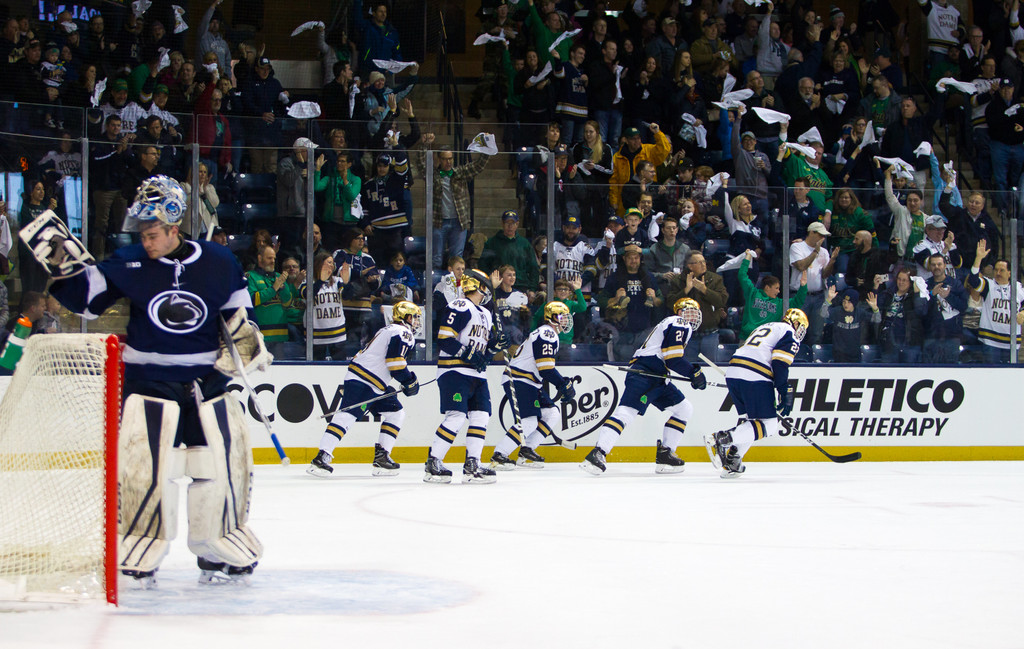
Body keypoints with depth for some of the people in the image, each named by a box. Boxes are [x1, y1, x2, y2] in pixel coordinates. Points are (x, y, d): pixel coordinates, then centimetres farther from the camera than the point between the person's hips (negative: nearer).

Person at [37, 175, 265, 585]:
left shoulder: (218, 262, -1)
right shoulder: (130, 263, -4)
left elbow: (238, 309, 14)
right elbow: (87, 297, -2)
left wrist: (247, 342, 0)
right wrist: (63, 265, -16)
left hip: (207, 381, 2)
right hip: (148, 378, -2)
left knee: (225, 460, 2)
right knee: (143, 463, -11)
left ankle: (218, 550, 20)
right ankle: (139, 554, 3)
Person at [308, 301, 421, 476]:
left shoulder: (390, 330, 26)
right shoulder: (403, 332, -5)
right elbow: (395, 361, -17)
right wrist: (410, 381, -8)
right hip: (363, 382, -11)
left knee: (396, 413, 14)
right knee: (347, 416, -19)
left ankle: (382, 457, 10)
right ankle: (322, 457, -28)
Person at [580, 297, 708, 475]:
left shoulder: (679, 326, 30)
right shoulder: (679, 324, -2)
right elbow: (673, 358, -14)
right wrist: (695, 373, -7)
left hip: (658, 378, 11)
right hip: (645, 374, -11)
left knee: (684, 409, 15)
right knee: (628, 411, -24)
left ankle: (665, 454, 11)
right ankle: (598, 453, -37)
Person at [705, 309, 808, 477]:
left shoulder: (765, 327, 32)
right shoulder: (789, 333, 7)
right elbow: (780, 364, -8)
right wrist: (785, 395, -8)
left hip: (732, 372, 8)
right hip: (754, 378, -8)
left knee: (749, 418, 21)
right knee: (768, 425, -6)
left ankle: (732, 463, 7)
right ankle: (721, 439, -23)